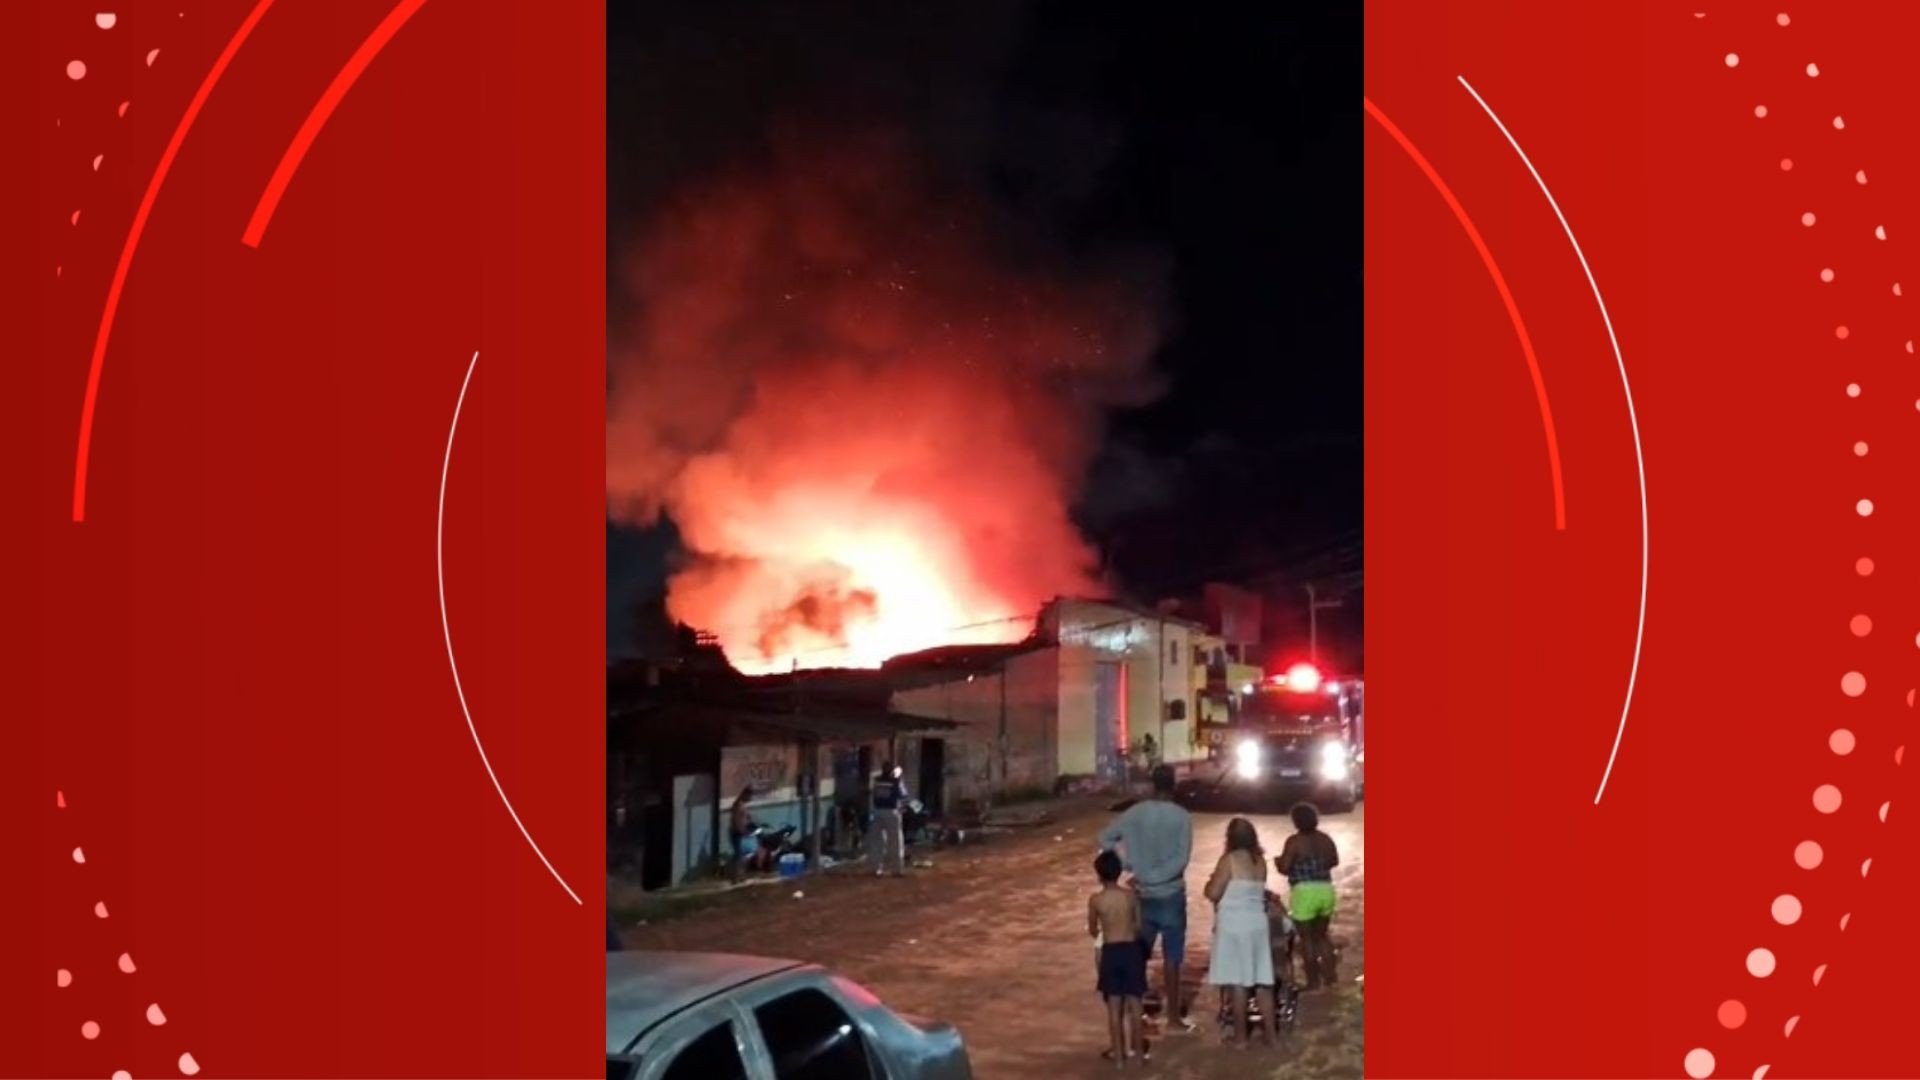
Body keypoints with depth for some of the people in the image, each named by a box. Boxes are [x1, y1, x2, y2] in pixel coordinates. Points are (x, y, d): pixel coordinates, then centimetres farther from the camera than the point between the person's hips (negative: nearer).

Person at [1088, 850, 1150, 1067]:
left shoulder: (1095, 899, -11)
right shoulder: (1132, 895, -5)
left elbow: (1092, 931, 3)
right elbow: (1139, 926, 5)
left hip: (1110, 952, -2)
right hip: (1132, 949, 2)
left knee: (1114, 1006, 8)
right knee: (1134, 1004, 13)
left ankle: (1118, 1053, 13)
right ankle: (1138, 1049, 22)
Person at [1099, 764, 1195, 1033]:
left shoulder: (1135, 812, -1)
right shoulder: (1182, 816, -12)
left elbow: (1105, 839, 0)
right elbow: (1181, 859, -20)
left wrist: (1132, 867, -3)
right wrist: (1153, 878, -17)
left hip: (1143, 895, 3)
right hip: (1170, 895, -3)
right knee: (1171, 958, 4)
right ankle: (1173, 1017, 11)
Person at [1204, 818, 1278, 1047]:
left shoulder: (1229, 860, -12)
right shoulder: (1260, 861, 6)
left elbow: (1213, 893, -12)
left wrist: (1210, 881, 9)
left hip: (1234, 924, -6)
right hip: (1257, 923, 6)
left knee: (1237, 981, 1)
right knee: (1262, 980, 10)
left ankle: (1240, 1035, 6)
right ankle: (1270, 1033, 15)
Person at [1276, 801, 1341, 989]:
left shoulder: (1294, 841, -13)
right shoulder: (1325, 839, 5)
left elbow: (1284, 868, -15)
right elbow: (1334, 861, 17)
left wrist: (1277, 862, 7)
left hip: (1305, 892, -6)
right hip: (1326, 891, 6)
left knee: (1306, 938, 5)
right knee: (1321, 935, 20)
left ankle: (1313, 981, 7)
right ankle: (1329, 976, 20)